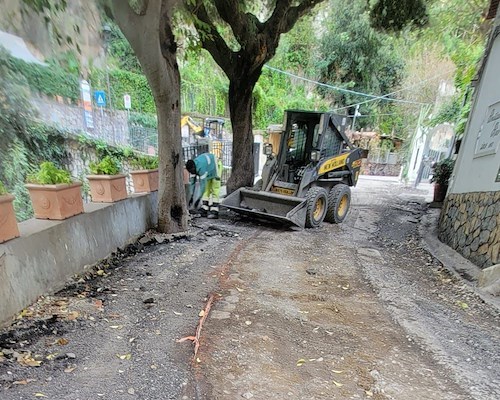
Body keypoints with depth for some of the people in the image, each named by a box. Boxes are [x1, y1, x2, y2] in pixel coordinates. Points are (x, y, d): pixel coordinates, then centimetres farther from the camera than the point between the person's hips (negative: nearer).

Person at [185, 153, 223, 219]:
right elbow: (192, 183, -9)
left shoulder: (201, 168, -40)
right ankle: (204, 210, 3)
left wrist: (198, 199, -41)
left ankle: (214, 212, -14)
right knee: (206, 189, 2)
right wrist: (192, 197, -10)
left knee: (215, 190, -13)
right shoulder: (193, 167, -16)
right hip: (209, 170, 8)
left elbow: (203, 184, -42)